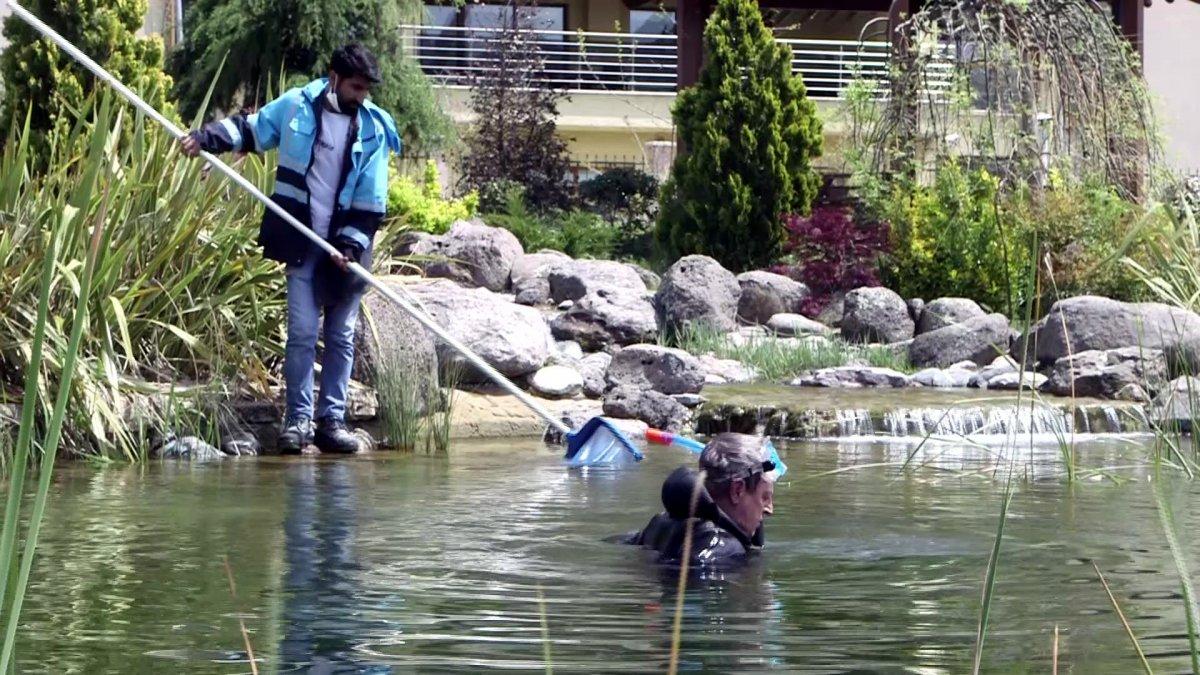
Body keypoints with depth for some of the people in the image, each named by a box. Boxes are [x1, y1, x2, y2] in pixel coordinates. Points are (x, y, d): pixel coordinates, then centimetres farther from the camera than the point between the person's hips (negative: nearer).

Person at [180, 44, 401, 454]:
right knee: (302, 333, -5)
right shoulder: (296, 106, -2)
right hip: (302, 243, -1)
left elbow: (371, 202, -2)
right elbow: (250, 129, 12)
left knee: (341, 337, 5)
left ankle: (332, 421, 11)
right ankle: (298, 420, 2)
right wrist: (208, 138, -3)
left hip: (346, 247, 1)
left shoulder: (374, 129, -1)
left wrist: (351, 245, -11)